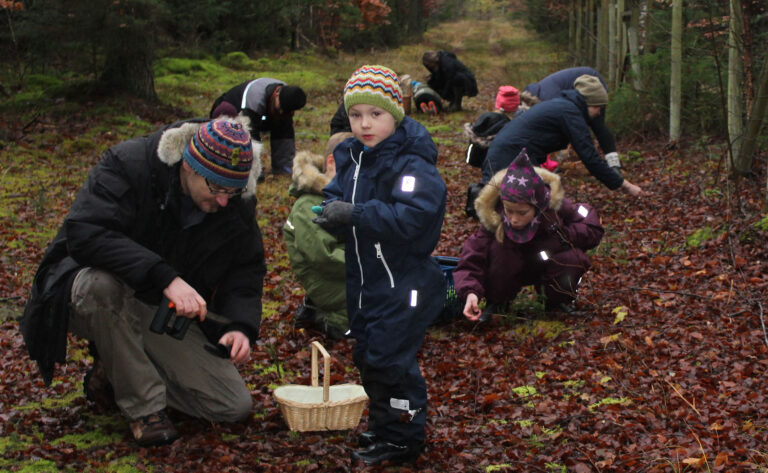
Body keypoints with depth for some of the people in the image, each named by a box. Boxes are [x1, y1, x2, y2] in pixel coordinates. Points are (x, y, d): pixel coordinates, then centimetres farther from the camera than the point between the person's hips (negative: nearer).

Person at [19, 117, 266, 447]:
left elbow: (246, 268, 1)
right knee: (102, 282, -42)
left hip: (166, 310, 4)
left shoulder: (237, 204, -9)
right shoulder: (127, 165, -24)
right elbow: (84, 233, -37)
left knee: (235, 407, -8)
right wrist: (164, 277, -45)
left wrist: (241, 326, -20)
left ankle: (115, 373, 10)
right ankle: (143, 405, -21)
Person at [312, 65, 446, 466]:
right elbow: (337, 194, 15)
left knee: (388, 358, -6)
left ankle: (402, 440, 10)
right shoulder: (350, 156, 6)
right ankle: (383, 426, 36)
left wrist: (355, 214, -30)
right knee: (368, 355, 18)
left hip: (402, 284, -9)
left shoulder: (411, 162, -20)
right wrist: (332, 212, -9)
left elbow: (412, 218, -30)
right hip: (365, 280, 9)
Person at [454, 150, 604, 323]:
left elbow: (594, 229, -16)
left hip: (549, 267, 1)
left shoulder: (556, 207, -26)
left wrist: (561, 235, -29)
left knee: (575, 258, -30)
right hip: (513, 270, -1)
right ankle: (495, 303, -6)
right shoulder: (494, 218, -28)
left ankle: (556, 301, 1)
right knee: (499, 248, -33)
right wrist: (470, 292, -48)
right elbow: (472, 255, -32)